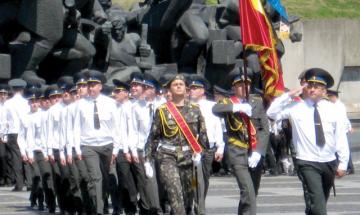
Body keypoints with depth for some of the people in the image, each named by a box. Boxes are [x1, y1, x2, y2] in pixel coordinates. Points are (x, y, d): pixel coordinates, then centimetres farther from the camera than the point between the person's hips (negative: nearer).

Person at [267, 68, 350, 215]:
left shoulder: (331, 109, 3)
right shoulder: (296, 107, -2)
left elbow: (341, 137, 4)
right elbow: (272, 113, -8)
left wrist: (343, 163, 1)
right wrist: (290, 94, -10)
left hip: (329, 163, 4)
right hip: (308, 163, -4)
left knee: (321, 202, 18)